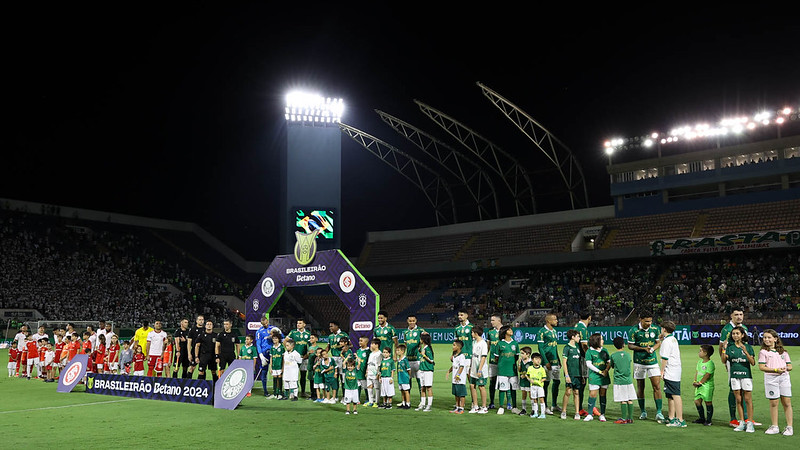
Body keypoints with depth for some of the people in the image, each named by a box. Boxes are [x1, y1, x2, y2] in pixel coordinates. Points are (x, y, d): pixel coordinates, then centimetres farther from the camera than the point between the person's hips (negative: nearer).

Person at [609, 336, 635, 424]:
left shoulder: (613, 356, -6)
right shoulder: (628, 354, 2)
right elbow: (630, 366, 14)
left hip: (619, 381, -3)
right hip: (628, 380, 3)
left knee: (623, 400, -1)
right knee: (630, 400, 7)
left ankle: (624, 419, 2)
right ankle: (630, 418, 12)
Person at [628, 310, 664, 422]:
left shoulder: (656, 329, -1)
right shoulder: (633, 331, -10)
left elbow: (658, 343, 10)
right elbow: (630, 346, -4)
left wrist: (652, 349, -11)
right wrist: (644, 348, -16)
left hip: (652, 361, 2)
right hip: (639, 362, -1)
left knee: (657, 386, -7)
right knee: (640, 387, 6)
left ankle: (659, 412, -1)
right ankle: (643, 411, 19)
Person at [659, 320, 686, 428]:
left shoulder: (667, 341, -14)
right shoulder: (673, 339, 15)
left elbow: (665, 358, -18)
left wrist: (662, 371, -11)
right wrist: (661, 340, 22)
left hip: (670, 372, -10)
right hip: (676, 371, 10)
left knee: (675, 395, -11)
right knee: (670, 396, 16)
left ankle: (680, 421, -12)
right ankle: (671, 418, 24)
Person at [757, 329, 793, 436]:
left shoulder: (783, 352, 13)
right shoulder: (763, 352, 3)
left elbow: (789, 366, 12)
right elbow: (761, 367, -5)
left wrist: (785, 368, -11)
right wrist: (776, 370, -16)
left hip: (784, 377, 2)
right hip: (771, 378, -2)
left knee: (787, 402, 0)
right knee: (773, 403, 1)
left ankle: (789, 427, 8)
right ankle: (775, 427, 12)